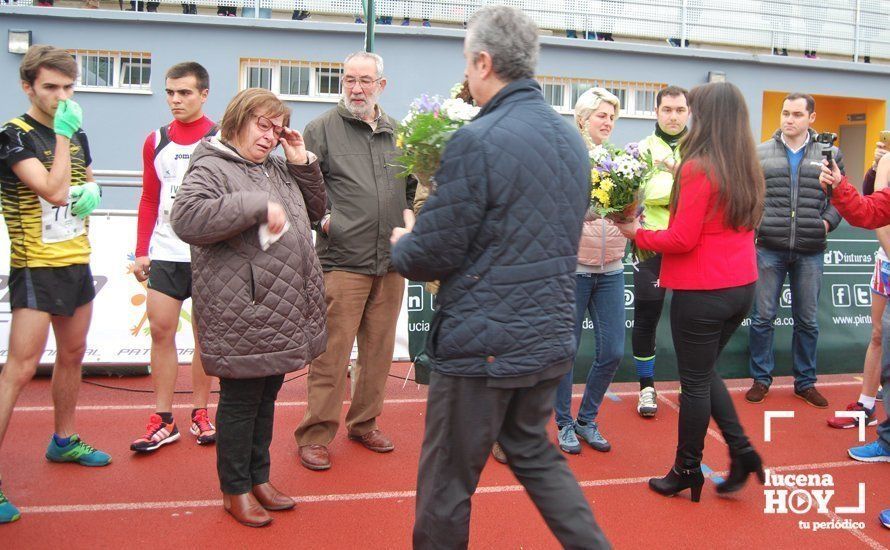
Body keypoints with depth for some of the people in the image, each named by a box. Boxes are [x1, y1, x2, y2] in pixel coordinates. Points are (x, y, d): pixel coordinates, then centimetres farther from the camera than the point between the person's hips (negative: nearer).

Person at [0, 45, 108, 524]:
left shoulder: (75, 133, 9)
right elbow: (55, 190, -24)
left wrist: (91, 192, -1)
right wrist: (62, 134, -19)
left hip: (77, 261, 8)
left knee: (72, 356, 17)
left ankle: (64, 440, 35)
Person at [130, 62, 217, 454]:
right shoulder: (156, 141, 9)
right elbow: (149, 201, 12)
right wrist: (141, 252, 6)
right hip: (165, 253, 3)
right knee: (161, 331, 1)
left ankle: (200, 413, 17)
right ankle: (163, 420, 9)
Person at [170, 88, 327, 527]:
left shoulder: (279, 169, 16)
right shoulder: (212, 168, -8)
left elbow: (314, 211, 23)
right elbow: (187, 218, -24)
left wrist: (303, 163, 8)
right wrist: (259, 206, -24)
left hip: (282, 315, 8)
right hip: (242, 315, -8)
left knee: (266, 397, 18)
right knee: (240, 400, 5)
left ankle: (258, 478, 33)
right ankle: (235, 489, 21)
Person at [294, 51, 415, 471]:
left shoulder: (398, 133, 14)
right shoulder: (322, 129, 0)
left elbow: (413, 184, 25)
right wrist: (321, 218, -13)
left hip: (391, 263, 5)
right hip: (343, 261, -5)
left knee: (379, 350, 13)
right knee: (332, 353, -3)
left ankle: (364, 424, 28)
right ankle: (315, 436, 9)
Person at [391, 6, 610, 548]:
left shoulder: (477, 142, -19)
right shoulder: (572, 139, 7)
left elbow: (433, 255, -16)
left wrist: (402, 243, 7)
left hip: (483, 345, -7)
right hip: (552, 337, 8)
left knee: (447, 481, 10)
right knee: (534, 452, 26)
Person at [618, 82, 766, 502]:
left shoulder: (697, 168, -16)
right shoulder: (748, 169, 6)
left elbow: (683, 239, -17)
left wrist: (637, 234, -3)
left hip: (702, 291, -7)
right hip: (741, 286, 7)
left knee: (695, 381, 6)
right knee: (704, 371, 23)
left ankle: (687, 470, 20)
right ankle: (741, 450, 18)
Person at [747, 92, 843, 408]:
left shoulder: (830, 154, 7)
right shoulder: (761, 153, 5)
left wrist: (828, 222, -5)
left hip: (810, 252, 1)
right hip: (769, 249, -1)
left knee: (807, 320, 10)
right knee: (762, 317, 3)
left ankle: (805, 382, 24)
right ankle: (761, 379, 18)